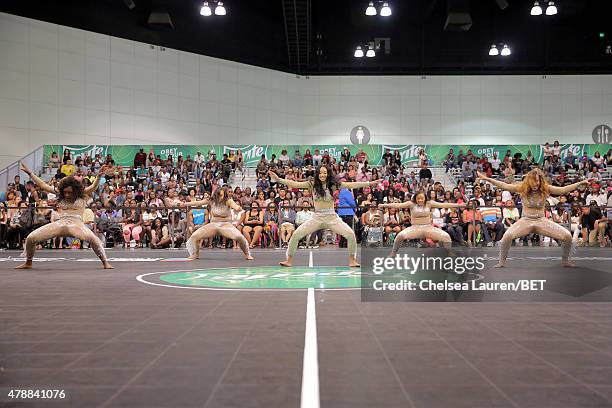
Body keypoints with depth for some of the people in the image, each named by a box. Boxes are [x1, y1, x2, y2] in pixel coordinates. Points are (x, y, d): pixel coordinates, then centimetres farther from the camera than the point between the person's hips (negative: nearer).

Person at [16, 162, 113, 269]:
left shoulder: (82, 195, 8)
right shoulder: (60, 195, 17)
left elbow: (94, 187, -8)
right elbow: (43, 185, 19)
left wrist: (99, 176, -27)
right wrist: (29, 173, 18)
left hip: (76, 224, -4)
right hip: (60, 224, 4)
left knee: (92, 238, -36)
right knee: (30, 238, -5)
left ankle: (105, 263, -28)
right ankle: (28, 263, 20)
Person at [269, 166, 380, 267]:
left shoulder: (333, 184, -2)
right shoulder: (312, 184, -1)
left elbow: (351, 185, -9)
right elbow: (295, 184, -6)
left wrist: (369, 183, -16)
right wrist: (278, 179, -16)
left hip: (332, 217, 0)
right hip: (316, 217, 1)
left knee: (351, 234, -17)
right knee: (296, 235, -11)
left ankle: (352, 260, 3)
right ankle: (289, 260, 6)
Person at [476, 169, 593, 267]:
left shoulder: (546, 189, -3)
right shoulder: (522, 188, -5)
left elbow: (563, 190, -6)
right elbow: (504, 186, -10)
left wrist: (581, 183, -14)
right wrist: (487, 179, -18)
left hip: (542, 221, 1)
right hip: (525, 220, -1)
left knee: (567, 236, -13)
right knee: (507, 236, -29)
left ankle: (565, 261, 13)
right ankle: (502, 262, -9)